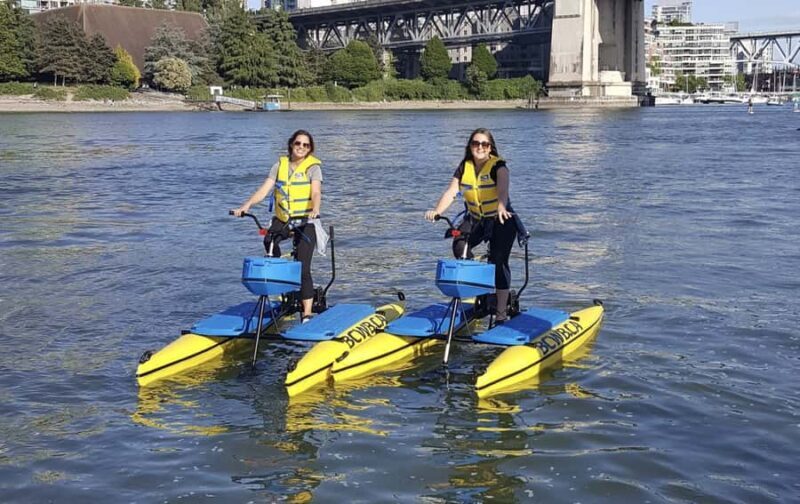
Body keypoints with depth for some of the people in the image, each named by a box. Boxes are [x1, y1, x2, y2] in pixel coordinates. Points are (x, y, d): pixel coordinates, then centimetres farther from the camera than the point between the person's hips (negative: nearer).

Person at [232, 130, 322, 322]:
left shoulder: (313, 167, -3)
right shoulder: (280, 165, 7)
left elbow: (316, 193, -18)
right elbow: (264, 189, -3)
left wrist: (315, 209, -40)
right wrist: (247, 205, -19)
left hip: (305, 221, -3)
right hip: (282, 219, 3)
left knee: (303, 268, -11)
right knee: (269, 240, -30)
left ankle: (307, 313, -6)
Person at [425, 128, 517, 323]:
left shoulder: (498, 165, -15)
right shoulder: (464, 167, -2)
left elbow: (503, 189, -34)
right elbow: (451, 192, -13)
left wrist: (501, 208, -55)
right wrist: (437, 211, -32)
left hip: (500, 220, -4)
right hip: (475, 219, 4)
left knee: (498, 262, -10)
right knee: (459, 246, -23)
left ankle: (501, 312, -1)